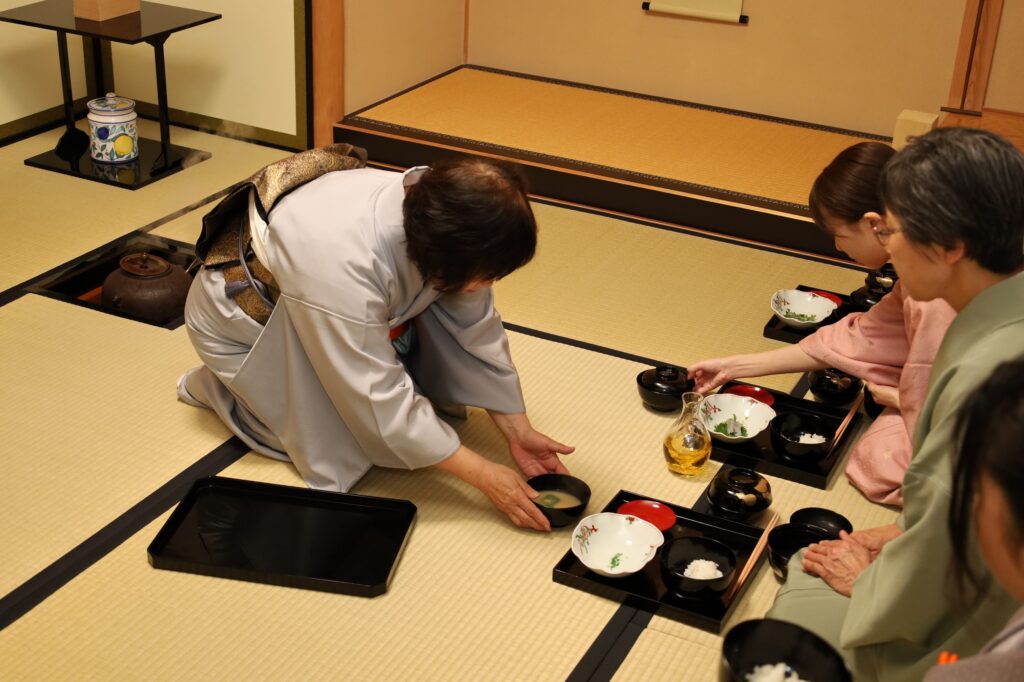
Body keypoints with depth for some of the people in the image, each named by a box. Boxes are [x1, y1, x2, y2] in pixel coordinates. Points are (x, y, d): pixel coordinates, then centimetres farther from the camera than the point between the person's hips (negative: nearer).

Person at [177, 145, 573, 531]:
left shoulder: (438, 211, -25)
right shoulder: (341, 264, -44)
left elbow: (477, 332, -11)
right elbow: (380, 404, -34)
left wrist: (518, 431, -10)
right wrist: (483, 476, -29)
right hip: (240, 321, -6)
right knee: (337, 448, -12)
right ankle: (213, 384, 5)